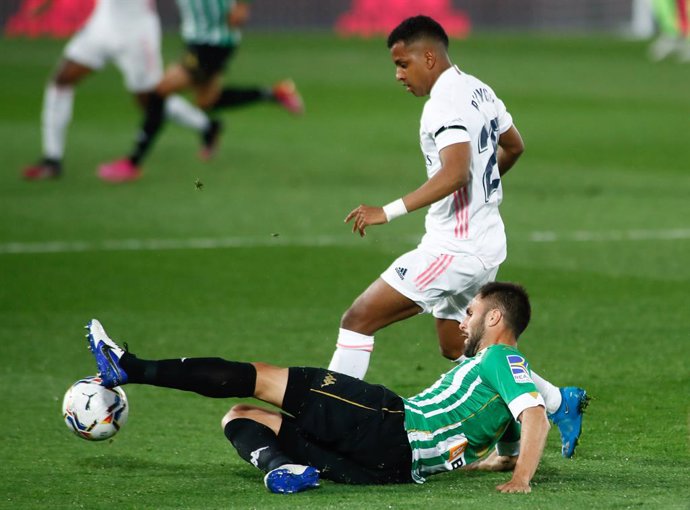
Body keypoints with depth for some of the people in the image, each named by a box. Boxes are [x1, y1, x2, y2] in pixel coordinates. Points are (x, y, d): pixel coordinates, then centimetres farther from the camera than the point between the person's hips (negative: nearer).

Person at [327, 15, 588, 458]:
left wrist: (388, 212, -32)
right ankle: (560, 403, 23)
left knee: (359, 319, -9)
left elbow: (455, 173, -31)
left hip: (455, 248, -10)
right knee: (456, 349, 22)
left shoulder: (446, 103, -18)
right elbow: (513, 146, 26)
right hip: (485, 242, 10)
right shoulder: (479, 91, 11)